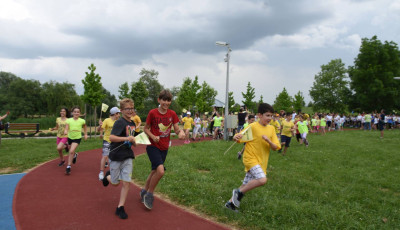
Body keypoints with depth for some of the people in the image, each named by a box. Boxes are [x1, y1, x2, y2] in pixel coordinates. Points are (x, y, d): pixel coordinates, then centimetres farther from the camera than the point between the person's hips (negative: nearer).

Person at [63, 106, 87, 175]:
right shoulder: (69, 120, -8)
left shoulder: (82, 121, -8)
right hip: (70, 137, 3)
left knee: (71, 151, -19)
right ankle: (75, 155, 58)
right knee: (71, 152, 20)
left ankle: (68, 167, -9)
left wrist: (86, 134, 6)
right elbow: (66, 128, -18)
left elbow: (85, 127, 11)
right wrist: (65, 131, -40)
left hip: (77, 138, -3)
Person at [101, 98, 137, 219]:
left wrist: (134, 142, 6)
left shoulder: (133, 124, 9)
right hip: (116, 156, -5)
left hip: (127, 157, 5)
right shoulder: (119, 122, -14)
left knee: (126, 182, -2)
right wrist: (127, 138, -31)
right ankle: (108, 176, 44)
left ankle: (120, 208, 10)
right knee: (115, 183, 9)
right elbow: (111, 137, -25)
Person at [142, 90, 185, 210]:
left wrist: (181, 132, -25)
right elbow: (146, 128, -2)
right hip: (153, 146, -5)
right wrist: (153, 137, -19)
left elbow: (177, 128, -2)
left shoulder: (172, 114, 0)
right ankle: (149, 194, 2)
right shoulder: (152, 113, -9)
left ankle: (144, 191, 39)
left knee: (155, 171, 16)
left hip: (164, 147, 5)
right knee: (160, 171, -20)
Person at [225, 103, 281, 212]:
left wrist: (268, 141, -18)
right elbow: (238, 138, -10)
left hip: (261, 161, 6)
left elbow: (276, 147, 2)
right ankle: (239, 192, -6)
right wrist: (236, 137, -34)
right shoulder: (252, 127, -11)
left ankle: (230, 202, 27)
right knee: (262, 179, -26)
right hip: (251, 158, -6)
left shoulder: (271, 129, 5)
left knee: (246, 185, 11)